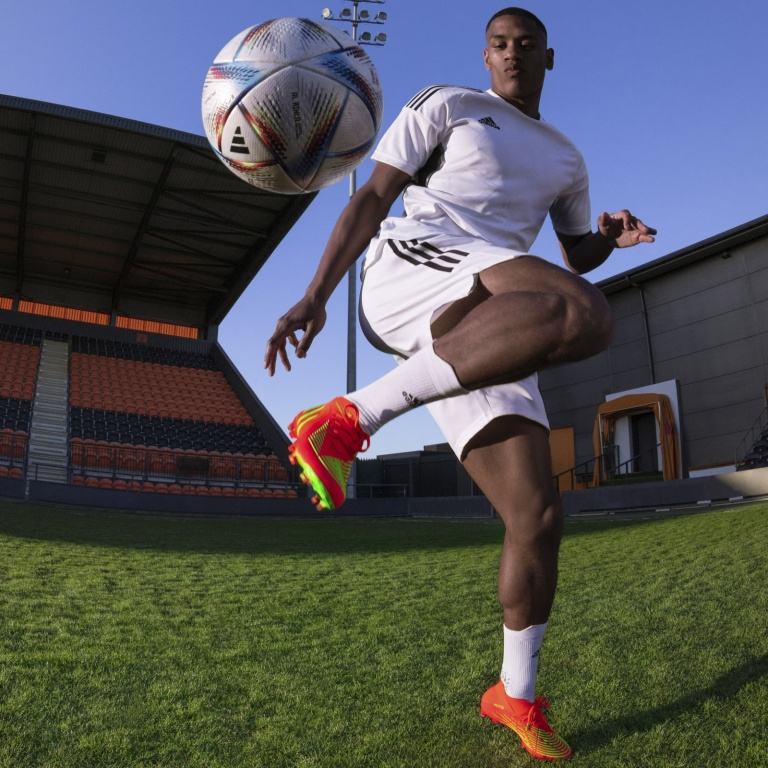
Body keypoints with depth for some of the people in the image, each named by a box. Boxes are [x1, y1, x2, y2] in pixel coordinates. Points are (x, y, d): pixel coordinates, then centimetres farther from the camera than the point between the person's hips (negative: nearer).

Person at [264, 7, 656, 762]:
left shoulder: (564, 157, 32)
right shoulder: (445, 104, 16)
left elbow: (578, 254, 36)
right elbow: (372, 197, 7)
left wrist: (612, 235, 10)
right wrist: (315, 294, -5)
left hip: (478, 332, 6)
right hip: (410, 268, -5)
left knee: (538, 516, -3)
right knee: (586, 316, -37)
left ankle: (515, 695, 19)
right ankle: (349, 418, -33)